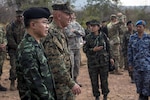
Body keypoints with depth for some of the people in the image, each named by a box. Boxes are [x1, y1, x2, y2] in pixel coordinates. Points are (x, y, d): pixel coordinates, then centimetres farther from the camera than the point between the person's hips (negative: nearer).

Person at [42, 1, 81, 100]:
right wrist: (72, 83, -24)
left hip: (65, 84, 9)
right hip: (58, 86, -9)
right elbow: (57, 65, -27)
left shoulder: (60, 31, 9)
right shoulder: (52, 34, -22)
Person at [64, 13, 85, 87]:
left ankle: (75, 80, 24)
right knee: (71, 65, -7)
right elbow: (68, 34, -21)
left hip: (78, 47, 7)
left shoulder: (77, 24, 13)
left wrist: (75, 31, -12)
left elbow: (83, 32, 4)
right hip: (70, 48, -7)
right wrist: (79, 32, -9)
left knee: (77, 65, 12)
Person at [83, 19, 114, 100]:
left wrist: (111, 57, 5)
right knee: (94, 81, 5)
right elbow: (85, 49, -1)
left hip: (104, 61, 0)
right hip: (92, 62, 0)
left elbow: (108, 47, 7)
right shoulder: (88, 37, -2)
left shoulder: (103, 36, 0)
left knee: (104, 80, 6)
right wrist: (93, 50, -17)